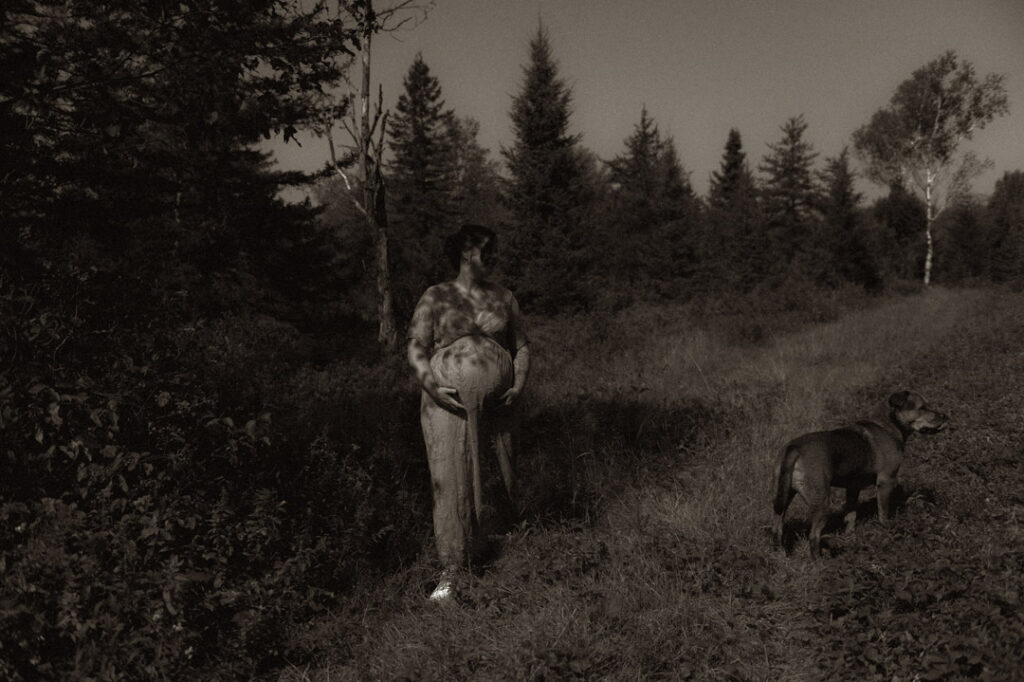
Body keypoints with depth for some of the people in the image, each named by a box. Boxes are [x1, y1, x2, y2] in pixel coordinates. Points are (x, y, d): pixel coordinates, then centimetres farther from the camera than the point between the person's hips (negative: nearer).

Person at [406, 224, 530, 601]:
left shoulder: (503, 297, 10)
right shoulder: (436, 297, 1)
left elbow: (521, 345, 14)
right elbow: (416, 347, -2)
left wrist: (519, 383, -2)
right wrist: (432, 386, -17)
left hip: (495, 402, 3)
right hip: (449, 402, -3)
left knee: (499, 478, 6)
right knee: (451, 481, -6)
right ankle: (451, 570, 1)